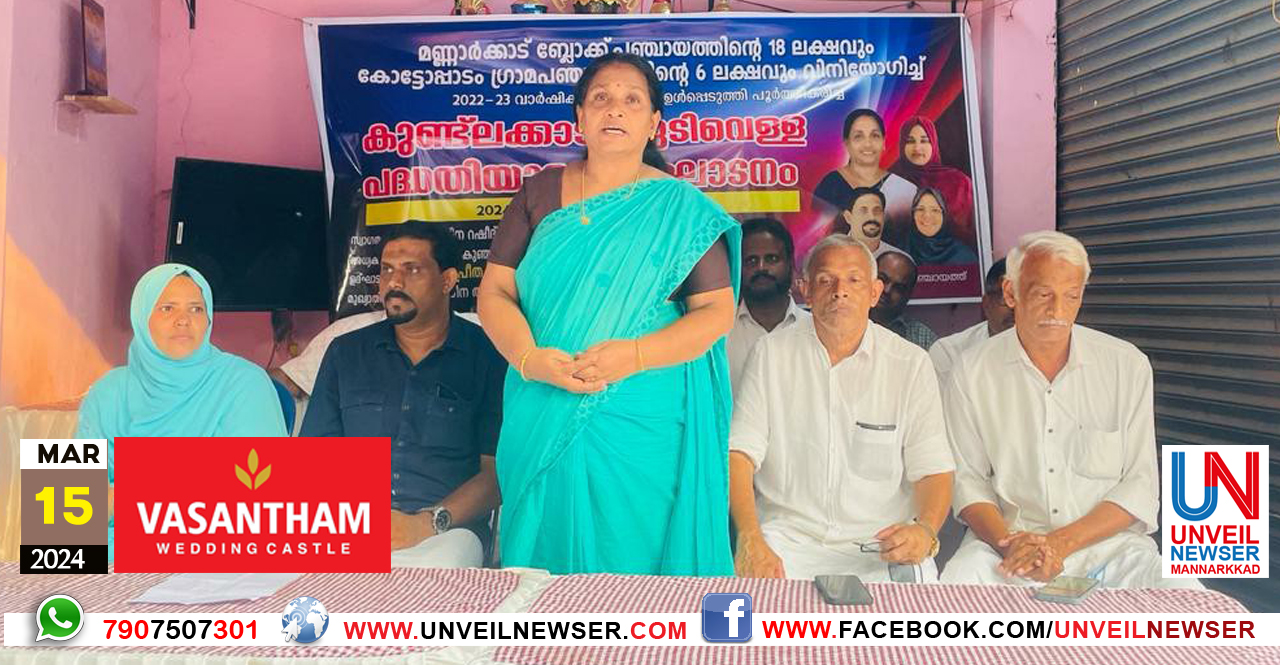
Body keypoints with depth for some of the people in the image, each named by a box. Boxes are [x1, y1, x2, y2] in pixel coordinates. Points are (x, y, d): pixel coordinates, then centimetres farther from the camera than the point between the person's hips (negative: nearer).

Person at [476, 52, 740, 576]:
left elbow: (717, 311, -4)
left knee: (634, 554, 6)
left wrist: (634, 355, -18)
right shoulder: (541, 191, 7)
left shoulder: (680, 206, 0)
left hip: (644, 422, -2)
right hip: (544, 419, 2)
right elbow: (494, 292, 4)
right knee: (546, 553, 12)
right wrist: (529, 358, -15)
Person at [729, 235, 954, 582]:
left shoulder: (911, 364, 4)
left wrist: (924, 531, -20)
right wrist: (751, 540, -19)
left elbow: (934, 470, 2)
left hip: (882, 543, 1)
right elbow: (740, 453, -3)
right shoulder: (771, 353, 3)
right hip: (788, 536, -1)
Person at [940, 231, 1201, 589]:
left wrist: (1060, 542, -14)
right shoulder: (973, 372, 2)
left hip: (1108, 543, 1)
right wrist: (1009, 543, -17)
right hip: (1009, 537, -1)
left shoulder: (1127, 365, 2)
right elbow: (968, 479, 2)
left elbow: (1140, 486, 0)